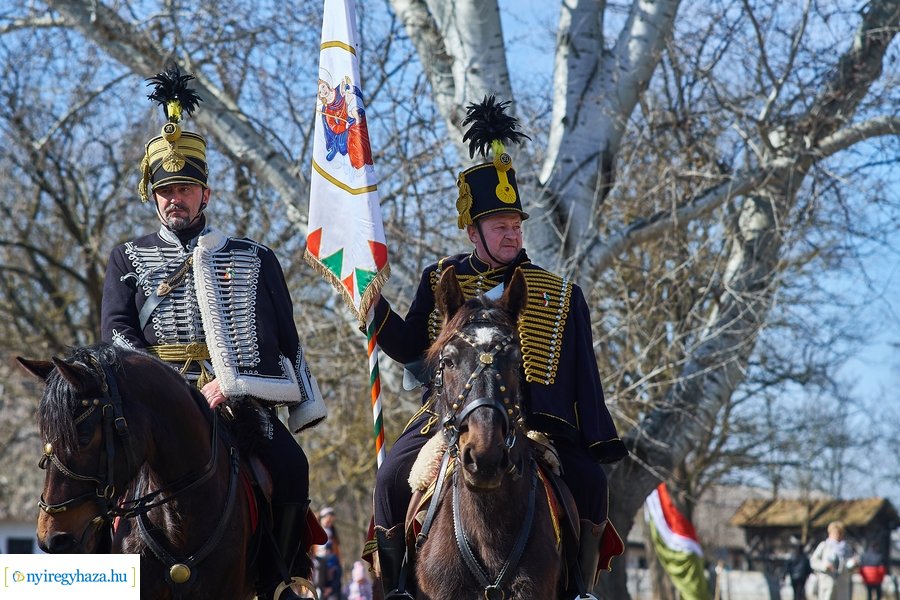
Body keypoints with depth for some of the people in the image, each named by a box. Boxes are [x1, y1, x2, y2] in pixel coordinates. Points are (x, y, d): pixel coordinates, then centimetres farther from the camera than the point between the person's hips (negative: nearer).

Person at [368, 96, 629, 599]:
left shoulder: (560, 295, 7)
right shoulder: (441, 282, 9)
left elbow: (584, 376, 7)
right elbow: (410, 348, 10)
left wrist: (598, 440, -1)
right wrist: (373, 305, -6)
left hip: (535, 420, 0)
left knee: (590, 481, -16)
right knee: (394, 476, -19)